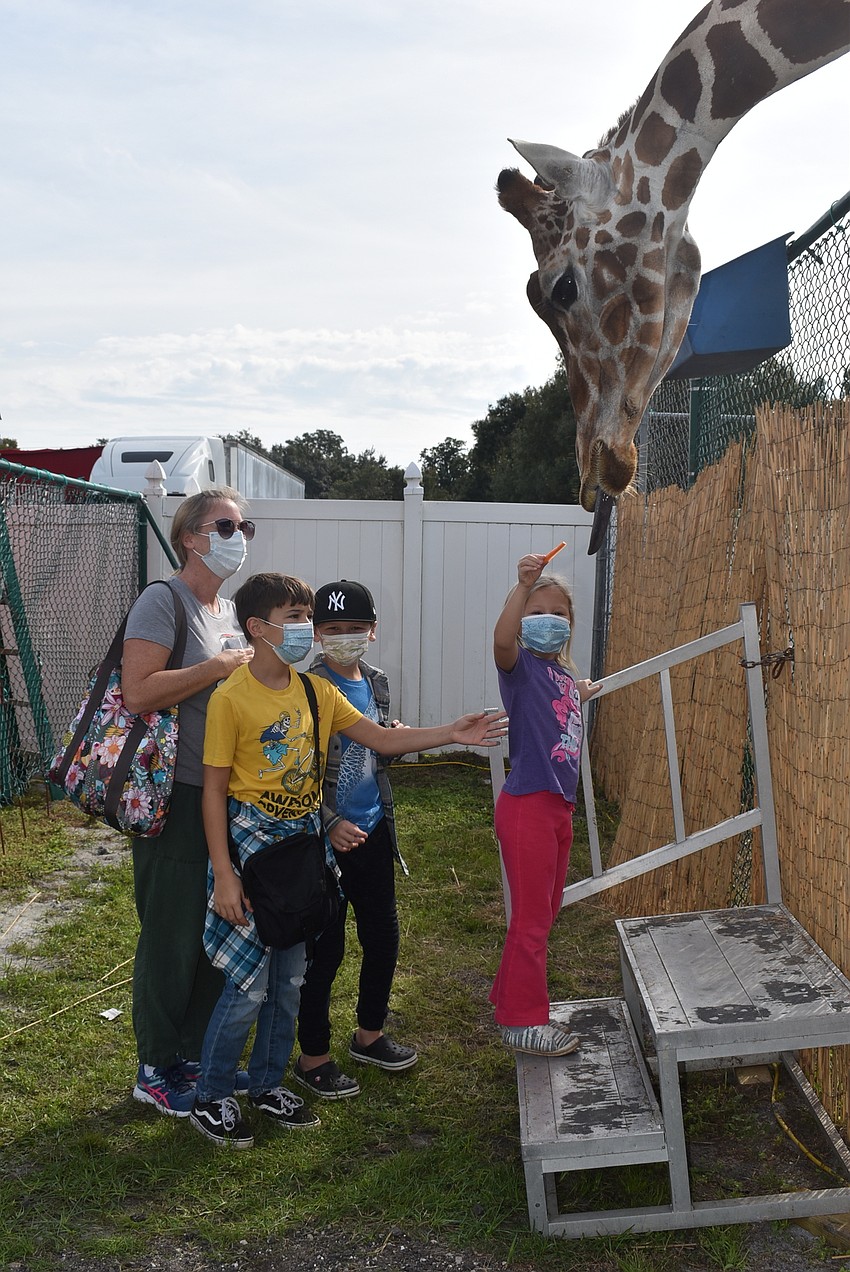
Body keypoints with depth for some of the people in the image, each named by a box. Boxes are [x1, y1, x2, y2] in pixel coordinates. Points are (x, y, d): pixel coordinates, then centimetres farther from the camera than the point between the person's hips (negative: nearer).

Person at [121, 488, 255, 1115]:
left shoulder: (230, 610, 14)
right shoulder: (163, 602, -12)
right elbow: (138, 692, -24)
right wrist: (218, 667, -19)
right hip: (177, 797, -8)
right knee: (172, 937, 2)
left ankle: (198, 1055, 31)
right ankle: (157, 1070, 19)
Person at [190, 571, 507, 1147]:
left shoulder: (317, 692, 4)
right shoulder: (232, 698, -13)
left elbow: (382, 738, 5)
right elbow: (214, 791, -11)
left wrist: (452, 732, -7)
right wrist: (224, 876, -14)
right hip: (252, 845, -6)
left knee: (290, 980, 14)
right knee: (248, 986, -3)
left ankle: (268, 1084, 33)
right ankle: (211, 1098, 17)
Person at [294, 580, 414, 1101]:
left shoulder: (377, 683, 8)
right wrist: (330, 824, -22)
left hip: (373, 831, 7)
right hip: (327, 837, -7)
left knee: (384, 938, 16)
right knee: (326, 950, 3)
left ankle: (370, 1034, 37)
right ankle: (313, 1057, 20)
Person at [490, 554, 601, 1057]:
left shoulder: (564, 673, 14)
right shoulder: (521, 666, -10)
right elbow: (502, 640, -36)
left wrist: (581, 698, 29)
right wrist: (524, 584, -46)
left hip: (559, 807, 9)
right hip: (528, 806, -9)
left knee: (545, 913, 20)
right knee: (532, 918, 1)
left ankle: (510, 994, 37)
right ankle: (523, 1020, 14)